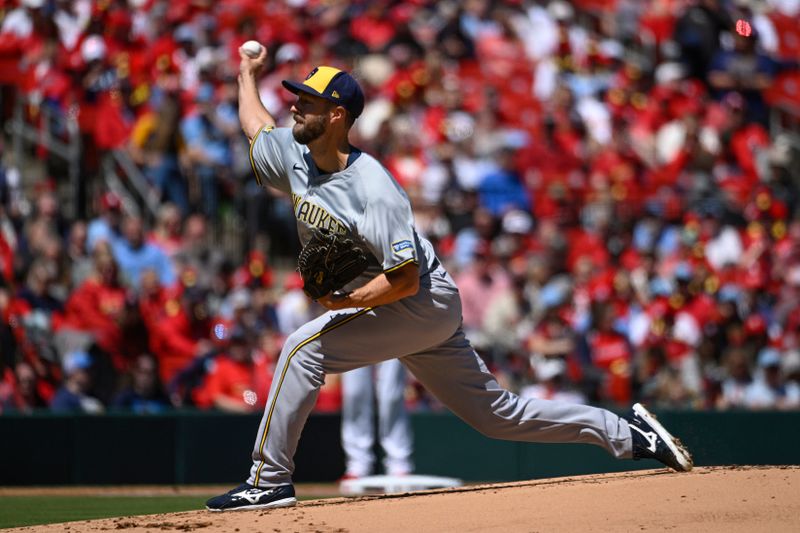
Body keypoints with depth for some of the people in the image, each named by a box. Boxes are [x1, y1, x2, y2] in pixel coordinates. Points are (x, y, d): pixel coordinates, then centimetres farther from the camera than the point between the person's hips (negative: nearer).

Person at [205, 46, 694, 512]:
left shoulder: (374, 191, -25)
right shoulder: (294, 157, -1)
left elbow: (405, 280, -26)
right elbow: (255, 124, 23)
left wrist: (345, 301, -36)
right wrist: (248, 74, 34)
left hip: (425, 303, -9)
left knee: (305, 347, -21)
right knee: (498, 414, 12)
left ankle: (270, 480, -15)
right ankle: (627, 432, 19)